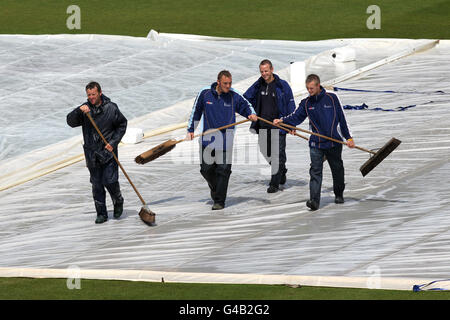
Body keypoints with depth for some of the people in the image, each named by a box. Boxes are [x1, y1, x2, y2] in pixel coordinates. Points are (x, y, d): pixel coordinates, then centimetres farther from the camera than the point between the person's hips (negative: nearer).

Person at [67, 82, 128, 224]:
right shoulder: (85, 108, 0)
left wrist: (113, 142, -6)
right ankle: (101, 214, 13)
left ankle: (118, 202, 22)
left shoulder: (111, 108, -5)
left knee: (110, 182, -8)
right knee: (96, 185, 4)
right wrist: (79, 111, -26)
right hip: (92, 153, 3)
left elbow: (122, 125, 4)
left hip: (108, 152, -2)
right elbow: (71, 121, -7)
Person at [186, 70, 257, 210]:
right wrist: (190, 130, 11)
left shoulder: (234, 96, -3)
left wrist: (252, 114, -12)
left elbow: (246, 106, 10)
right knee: (206, 169, 5)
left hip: (225, 138, -1)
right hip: (208, 138, 1)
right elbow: (196, 111, 11)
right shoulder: (205, 94, 0)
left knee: (223, 169, -7)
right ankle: (215, 189, 34)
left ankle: (219, 201, -2)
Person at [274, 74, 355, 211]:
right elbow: (296, 117, 0)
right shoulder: (306, 103, 3)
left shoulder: (331, 98, -3)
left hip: (334, 141, 0)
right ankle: (314, 200, -18)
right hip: (316, 143, 0)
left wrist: (348, 138, 1)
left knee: (337, 170, 14)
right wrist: (282, 121, -20)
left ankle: (339, 194, 35)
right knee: (315, 171, -11)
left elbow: (342, 118, 1)